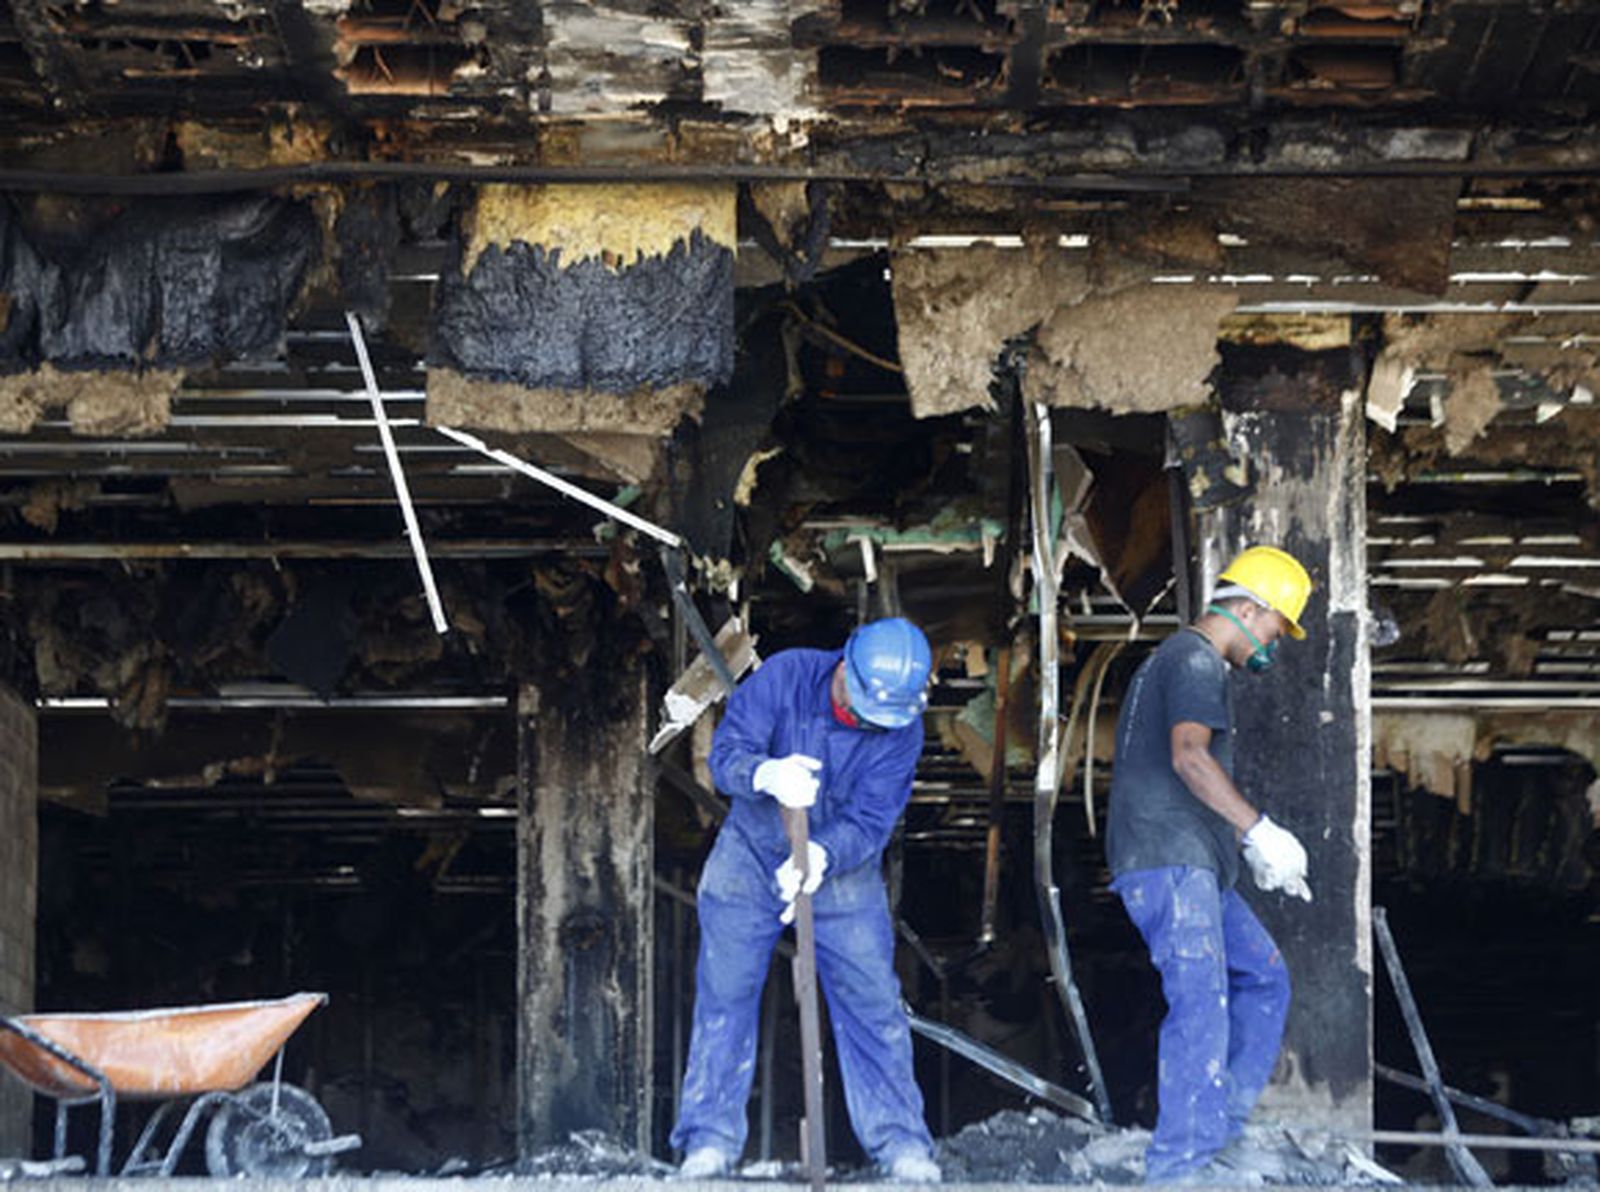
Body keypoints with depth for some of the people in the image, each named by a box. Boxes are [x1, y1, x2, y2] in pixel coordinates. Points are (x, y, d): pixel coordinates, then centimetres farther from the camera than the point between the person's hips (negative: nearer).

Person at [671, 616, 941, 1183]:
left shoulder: (900, 729, -17)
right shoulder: (784, 676, -20)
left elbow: (870, 819, -22)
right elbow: (728, 751, -26)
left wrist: (823, 855, -42)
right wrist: (766, 775, -49)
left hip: (842, 873, 1)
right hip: (750, 860, 0)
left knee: (873, 1004, -4)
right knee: (724, 998, -2)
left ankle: (899, 1140, 3)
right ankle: (710, 1138, 6)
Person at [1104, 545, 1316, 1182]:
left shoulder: (1179, 661, 26)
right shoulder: (1195, 660, -8)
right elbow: (1189, 755, -25)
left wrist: (1251, 846, 25)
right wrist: (1260, 831, -26)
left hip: (1193, 867, 11)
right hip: (1169, 863, -11)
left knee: (1262, 979, 15)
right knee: (1201, 1004, -17)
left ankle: (1219, 1125, 12)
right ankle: (1179, 1164, -20)